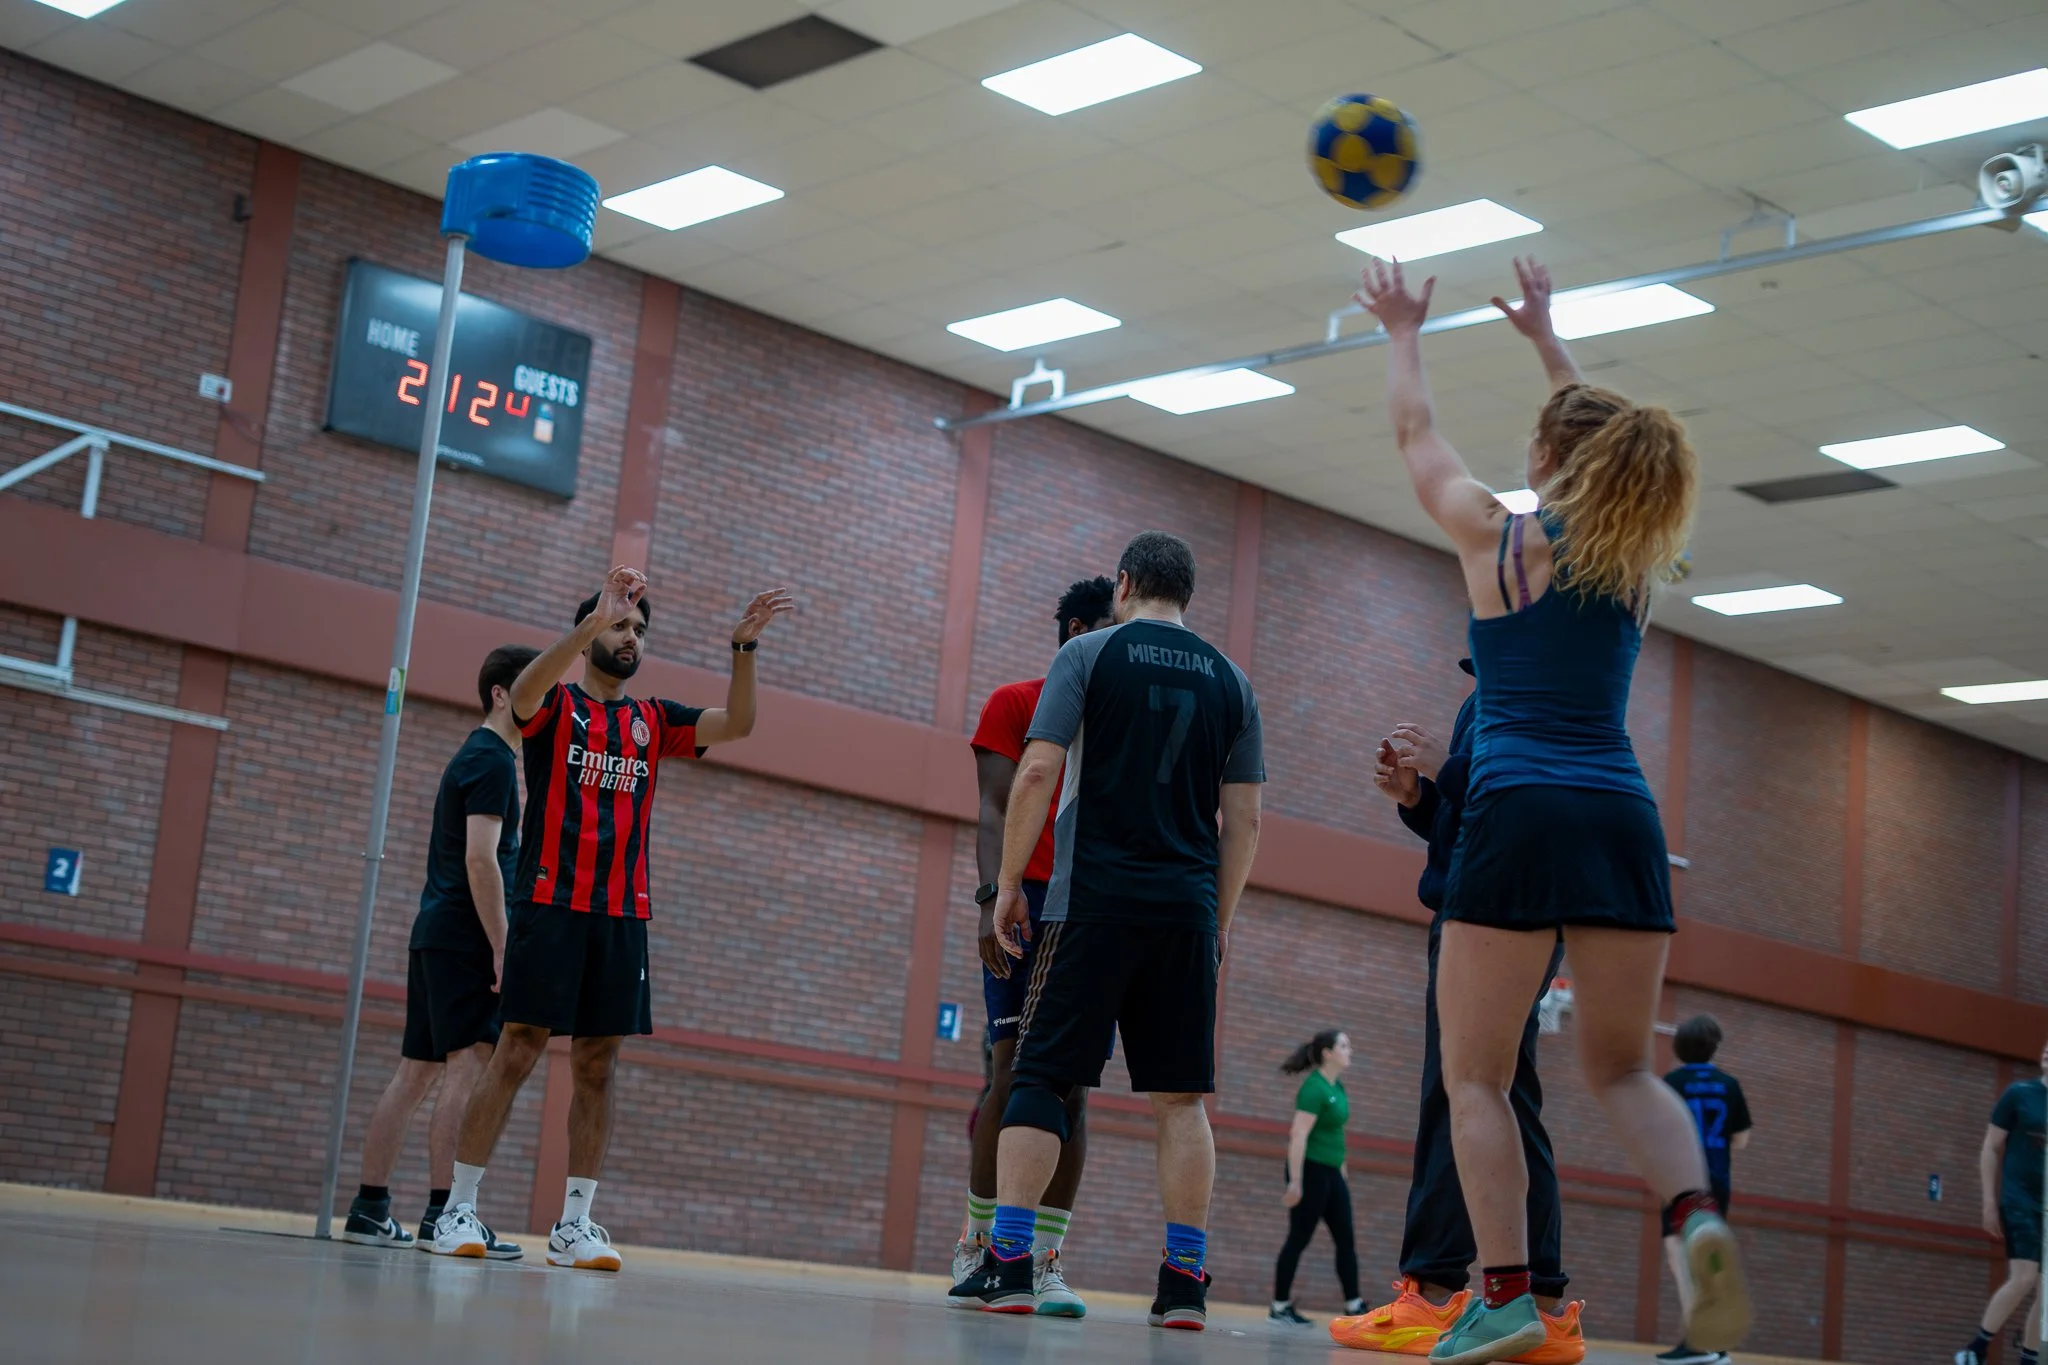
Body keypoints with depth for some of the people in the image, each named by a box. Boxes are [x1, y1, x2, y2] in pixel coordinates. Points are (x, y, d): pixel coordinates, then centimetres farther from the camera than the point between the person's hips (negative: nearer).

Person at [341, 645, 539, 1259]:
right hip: (466, 938, -10)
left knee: (416, 1071, 9)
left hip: (434, 934, 10)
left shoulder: (473, 757, 22)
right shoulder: (493, 760, -8)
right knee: (468, 1067, -12)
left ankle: (369, 1208, 10)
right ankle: (442, 1215, -16)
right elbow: (481, 858, -18)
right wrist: (503, 948, -19)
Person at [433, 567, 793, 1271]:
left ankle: (574, 1223, 8)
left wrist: (743, 646, -12)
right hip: (550, 902, -4)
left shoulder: (653, 720, 17)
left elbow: (736, 723, 4)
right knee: (518, 1051, -7)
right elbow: (524, 690, -20)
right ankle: (458, 1208, 0)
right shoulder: (555, 705, 4)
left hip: (624, 914, 5)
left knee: (597, 1065, 4)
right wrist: (594, 620, -32)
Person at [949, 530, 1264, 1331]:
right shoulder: (1229, 681, 13)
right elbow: (1244, 819, 12)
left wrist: (1009, 883, 0)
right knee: (1180, 1096, 5)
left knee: (1038, 1077, 0)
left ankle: (1009, 1264, -7)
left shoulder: (1089, 654, 3)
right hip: (1188, 905, 3)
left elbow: (1037, 773, -6)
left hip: (1095, 897, -3)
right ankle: (1185, 1282, 3)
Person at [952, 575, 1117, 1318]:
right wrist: (993, 896, -17)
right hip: (1030, 904, -4)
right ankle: (980, 1245, 3)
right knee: (1015, 1070, -8)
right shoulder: (1016, 703, 8)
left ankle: (1047, 1259, -1)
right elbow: (994, 813, -2)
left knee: (1072, 1084, -2)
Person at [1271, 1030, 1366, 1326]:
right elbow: (1298, 1135, -21)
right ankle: (1280, 1308, 4)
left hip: (1331, 1172, 9)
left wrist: (1341, 1170, 21)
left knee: (1346, 1239, 7)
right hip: (1310, 1170, -9)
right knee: (1299, 1239, -3)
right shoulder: (1314, 1088, -16)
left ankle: (1353, 1306, 10)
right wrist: (1295, 1182, -25)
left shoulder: (1337, 1087, 11)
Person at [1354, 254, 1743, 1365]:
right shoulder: (1634, 552, 14)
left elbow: (1415, 432, 21)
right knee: (1622, 1067, 14)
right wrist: (1544, 334, 47)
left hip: (1518, 816, -4)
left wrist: (1403, 331, 38)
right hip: (1624, 819, 4)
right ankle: (1695, 1216, -13)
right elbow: (1603, 434, 34)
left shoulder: (1494, 535, 4)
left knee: (1475, 1073, 3)